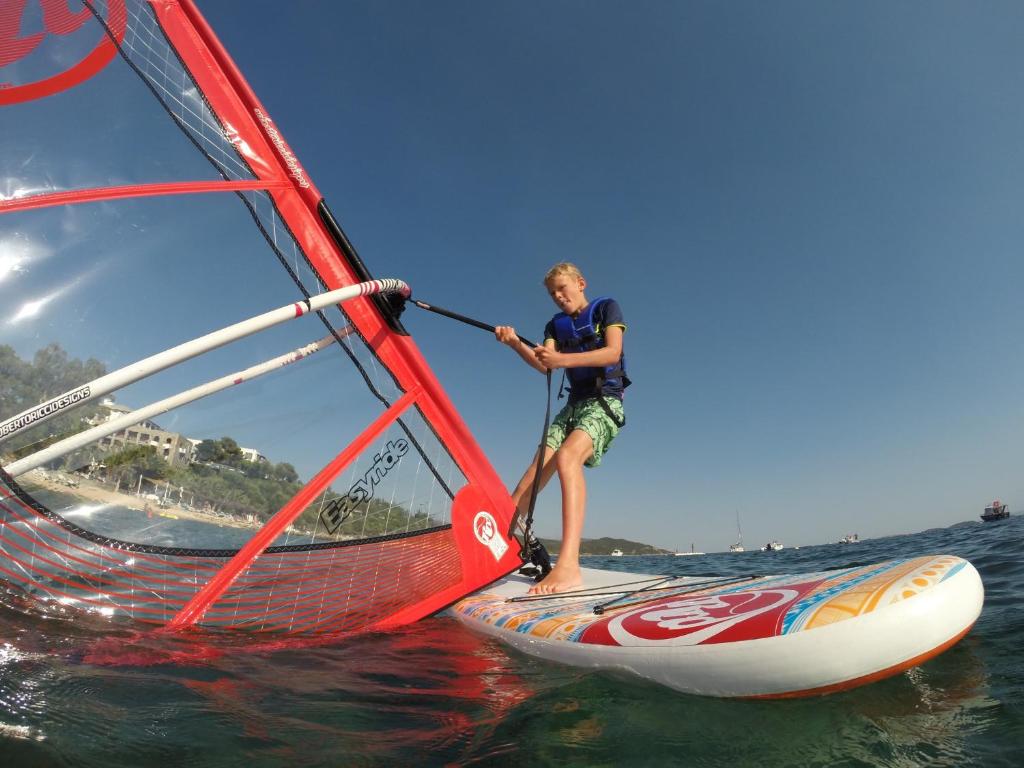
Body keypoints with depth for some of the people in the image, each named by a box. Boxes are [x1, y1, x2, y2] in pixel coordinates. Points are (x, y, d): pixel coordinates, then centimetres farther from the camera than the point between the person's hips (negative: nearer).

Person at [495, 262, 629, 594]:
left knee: (567, 456, -32)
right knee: (536, 471, -9)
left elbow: (613, 353, -11)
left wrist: (563, 359, -24)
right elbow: (542, 364, 1)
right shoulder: (556, 325, 18)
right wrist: (516, 344, -19)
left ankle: (569, 566, -42)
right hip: (574, 403, 7)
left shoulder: (606, 307, 5)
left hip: (605, 400, -6)